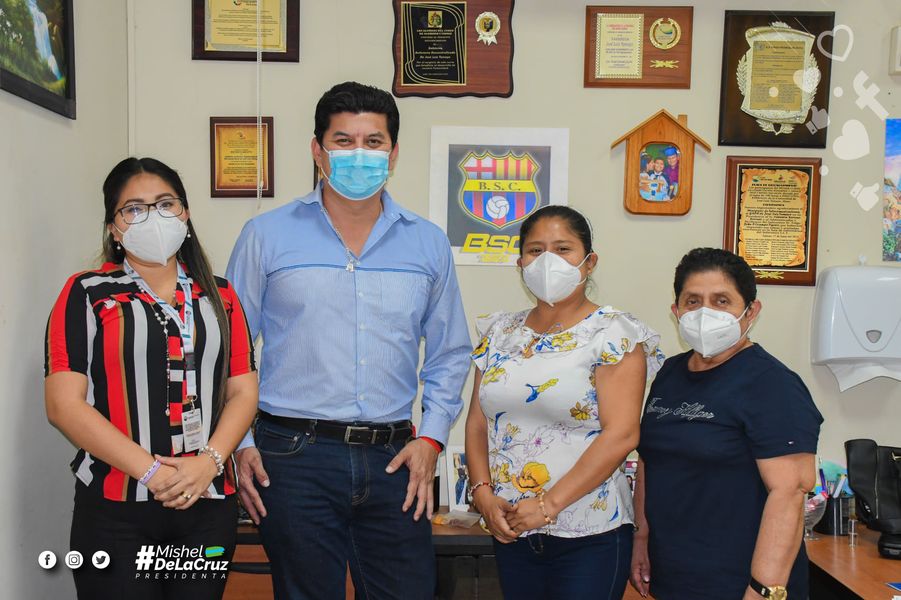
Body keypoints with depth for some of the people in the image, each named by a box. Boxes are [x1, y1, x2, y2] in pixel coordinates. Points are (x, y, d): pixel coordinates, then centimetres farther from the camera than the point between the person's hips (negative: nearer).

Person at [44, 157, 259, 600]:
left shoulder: (219, 297, 10)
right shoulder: (87, 294, 1)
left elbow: (243, 392, 6)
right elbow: (64, 405, -8)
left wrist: (209, 462, -11)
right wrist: (151, 470, -14)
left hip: (209, 504, 3)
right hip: (114, 511, -3)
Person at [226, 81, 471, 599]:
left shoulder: (429, 244, 7)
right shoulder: (267, 236, 1)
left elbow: (450, 354, 13)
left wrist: (431, 438, 2)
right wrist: (239, 444, -2)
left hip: (393, 459, 2)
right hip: (296, 458, -1)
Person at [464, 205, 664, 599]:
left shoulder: (613, 334, -9)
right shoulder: (500, 332, 7)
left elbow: (621, 434, -16)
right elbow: (478, 420, 8)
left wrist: (549, 504, -18)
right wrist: (482, 491, -7)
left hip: (588, 533, -5)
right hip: (510, 530, 5)